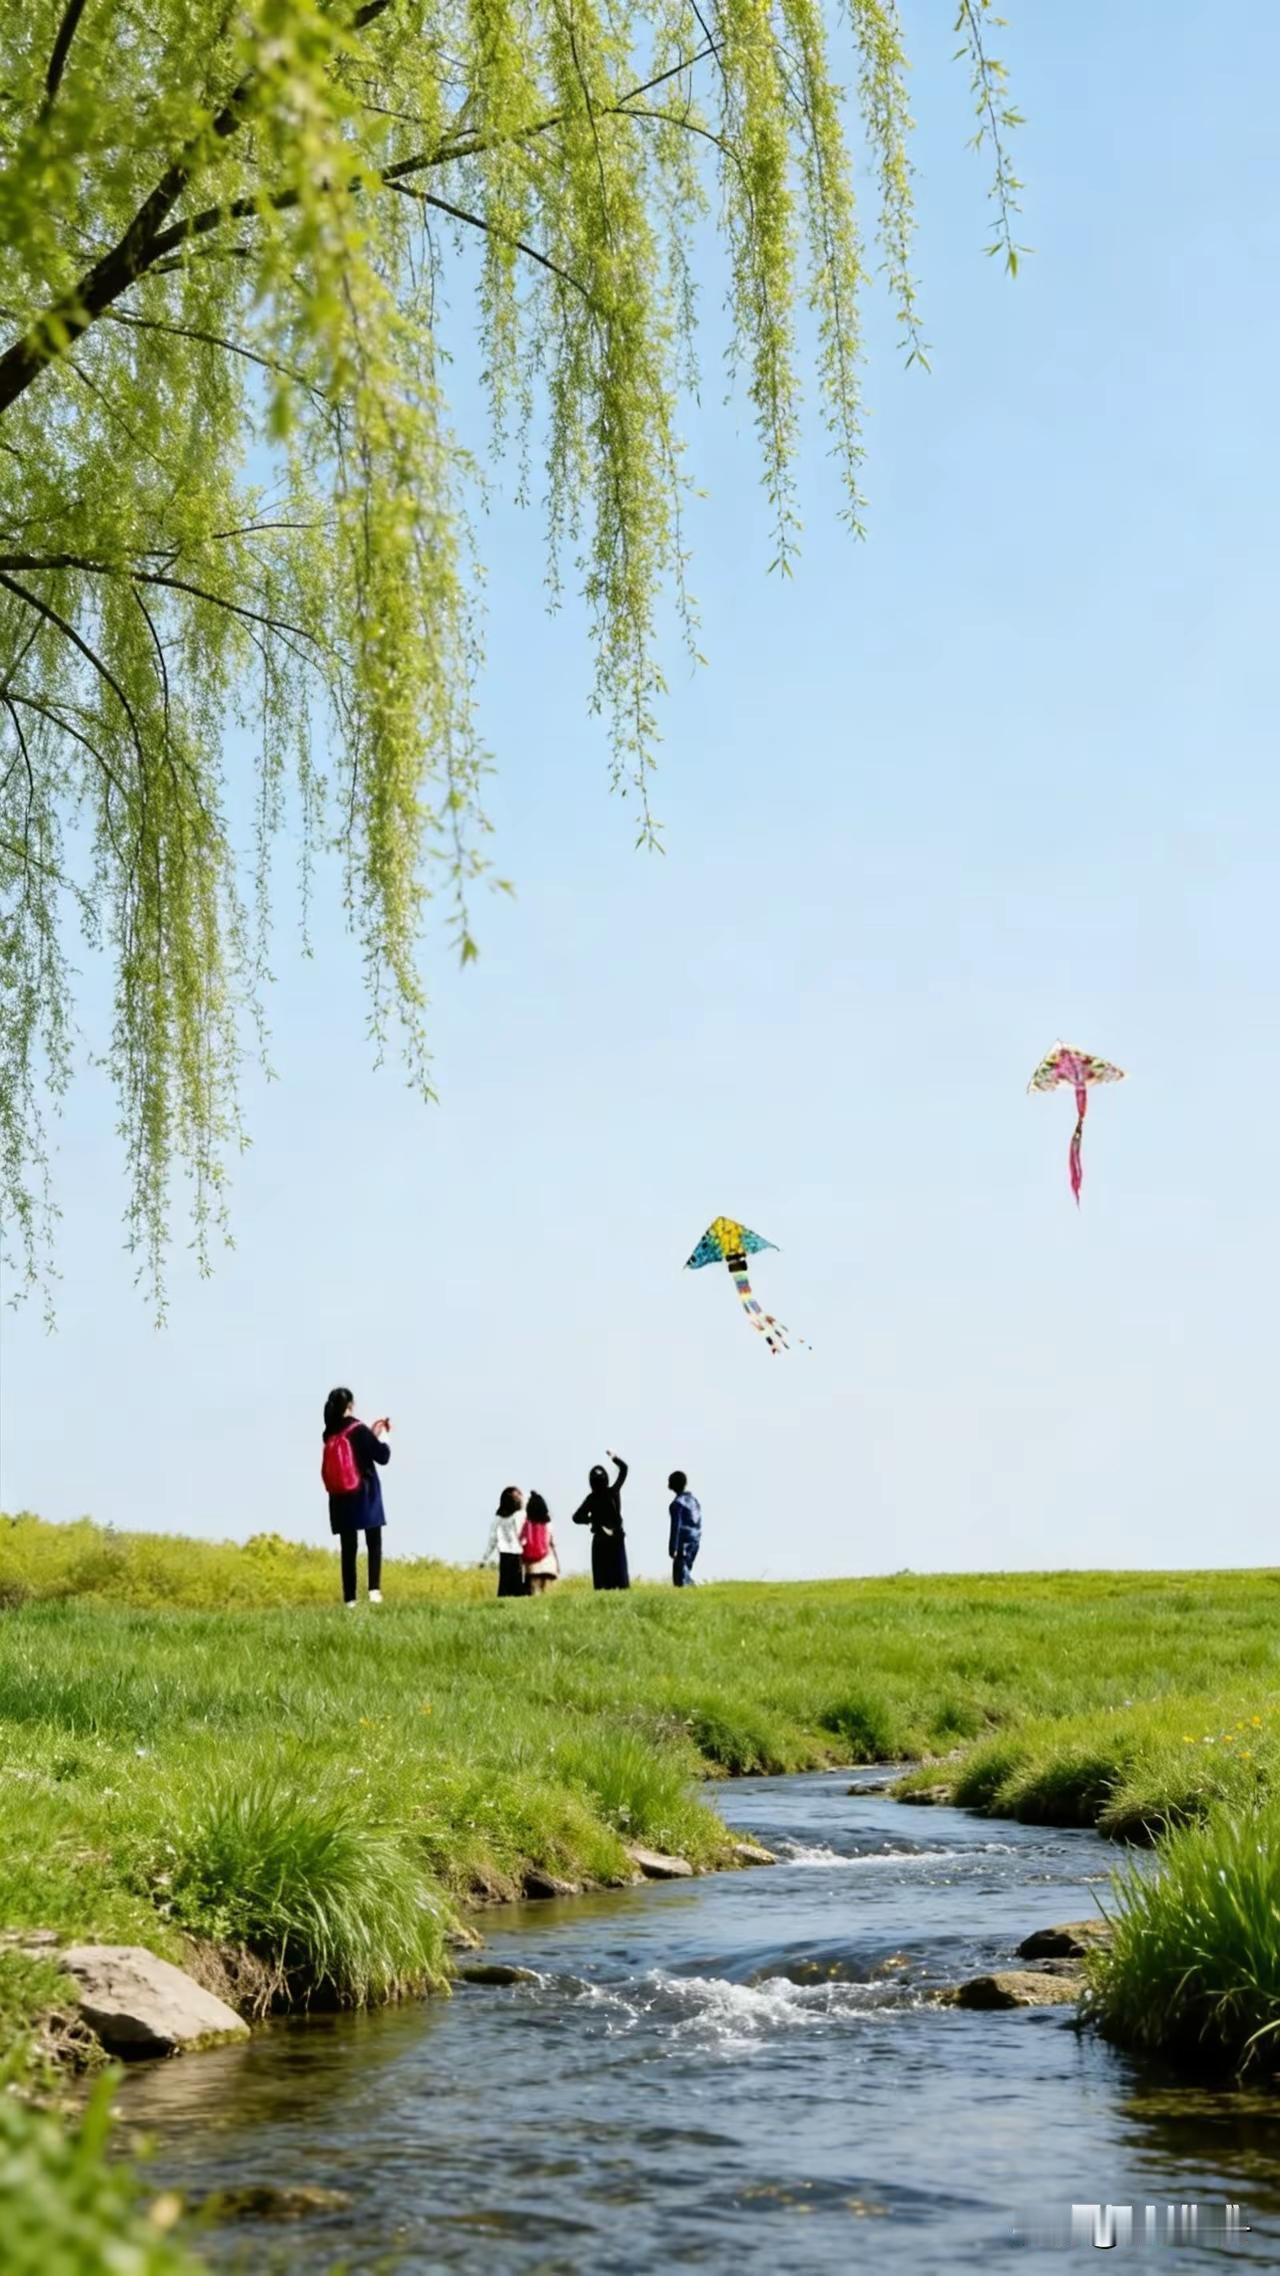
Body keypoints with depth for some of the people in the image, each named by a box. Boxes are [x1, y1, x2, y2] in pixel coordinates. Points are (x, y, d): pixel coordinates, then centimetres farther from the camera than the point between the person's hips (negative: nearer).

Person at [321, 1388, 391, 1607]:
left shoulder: (329, 1434, 5)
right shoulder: (359, 1430, -12)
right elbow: (383, 1456, -7)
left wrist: (372, 1433, 16)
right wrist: (383, 1434, 8)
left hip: (341, 1499, 4)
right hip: (365, 1496, -4)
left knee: (348, 1549, 8)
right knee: (374, 1544, 4)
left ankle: (349, 1599, 4)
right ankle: (374, 1589, -13)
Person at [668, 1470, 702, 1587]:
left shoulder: (677, 1503, -12)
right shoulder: (694, 1499, 11)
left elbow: (676, 1527, -16)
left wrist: (673, 1547, -14)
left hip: (684, 1542, -8)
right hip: (695, 1541, 8)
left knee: (680, 1574, -7)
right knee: (686, 1571, 16)